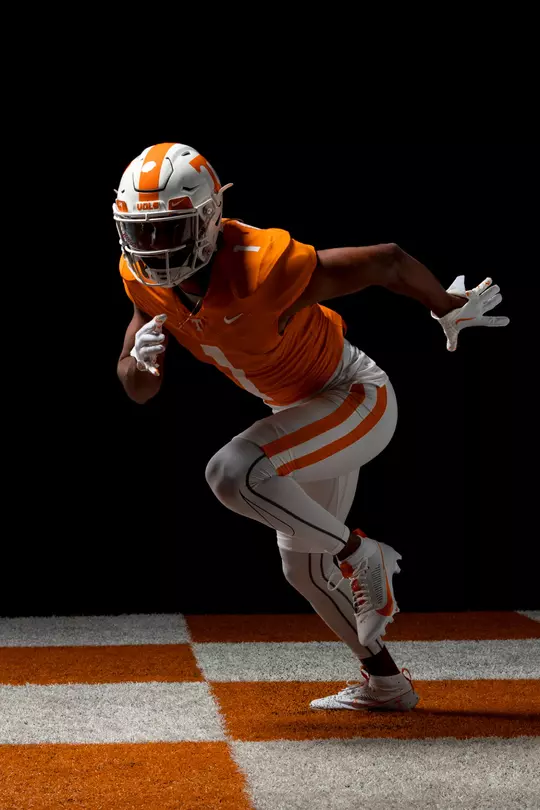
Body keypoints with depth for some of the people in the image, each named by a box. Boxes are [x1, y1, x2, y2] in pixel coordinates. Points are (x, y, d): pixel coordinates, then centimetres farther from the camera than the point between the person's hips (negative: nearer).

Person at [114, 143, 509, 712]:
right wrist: (140, 360, -26)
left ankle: (362, 556, -9)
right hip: (301, 410, 9)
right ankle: (385, 684, 37)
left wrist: (451, 308, -5)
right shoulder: (147, 279, -13)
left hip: (356, 398, -9)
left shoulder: (261, 269, -35)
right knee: (305, 567, 19)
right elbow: (137, 390, -2)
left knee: (232, 473, -30)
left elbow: (388, 261, -23)